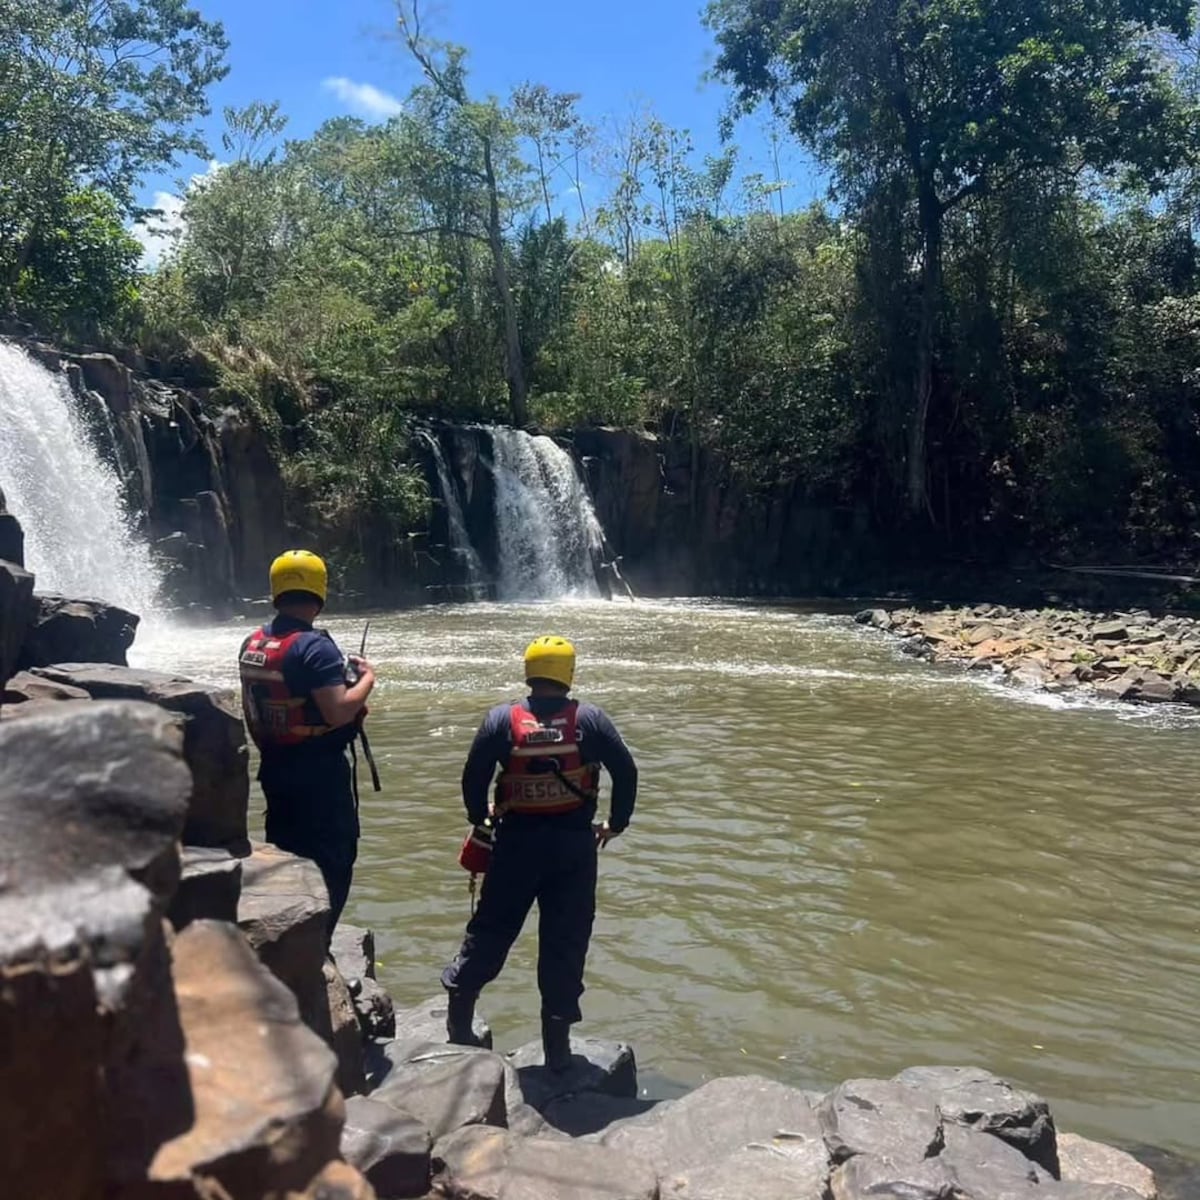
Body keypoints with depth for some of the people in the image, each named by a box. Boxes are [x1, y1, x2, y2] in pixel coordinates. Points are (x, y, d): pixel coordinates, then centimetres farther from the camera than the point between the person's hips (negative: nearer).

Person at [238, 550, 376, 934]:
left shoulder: (252, 644, 4)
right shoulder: (314, 646, -20)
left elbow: (251, 707, 15)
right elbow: (338, 712, -27)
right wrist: (367, 678, -11)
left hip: (274, 768, 8)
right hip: (320, 772, -8)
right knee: (333, 862, 3)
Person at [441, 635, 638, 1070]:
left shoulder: (502, 718, -5)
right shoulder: (590, 719, -5)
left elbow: (473, 775, -6)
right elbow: (626, 771, -5)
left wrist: (479, 817, 12)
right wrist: (616, 823, 8)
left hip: (517, 841, 1)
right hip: (574, 843, 0)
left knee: (491, 930, 17)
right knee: (565, 943, 9)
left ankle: (459, 1015, 27)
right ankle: (557, 1045, 16)